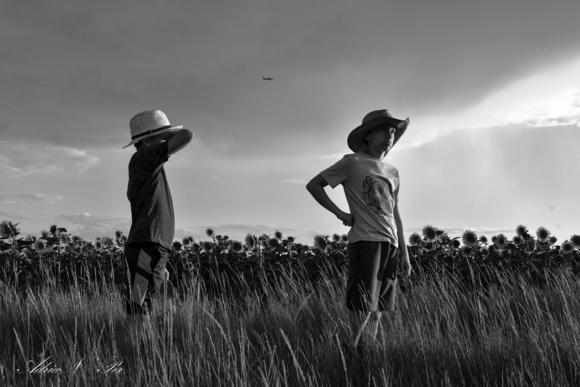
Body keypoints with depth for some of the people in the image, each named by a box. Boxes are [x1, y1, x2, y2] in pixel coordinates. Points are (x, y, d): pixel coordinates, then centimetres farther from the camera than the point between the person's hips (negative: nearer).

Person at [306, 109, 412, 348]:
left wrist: (404, 252, 14)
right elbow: (313, 185, 2)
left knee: (378, 309, 8)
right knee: (362, 308, -9)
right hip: (365, 240, -6)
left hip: (390, 244, 6)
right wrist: (340, 214, -4)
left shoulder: (393, 172, 19)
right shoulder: (353, 162, 1)